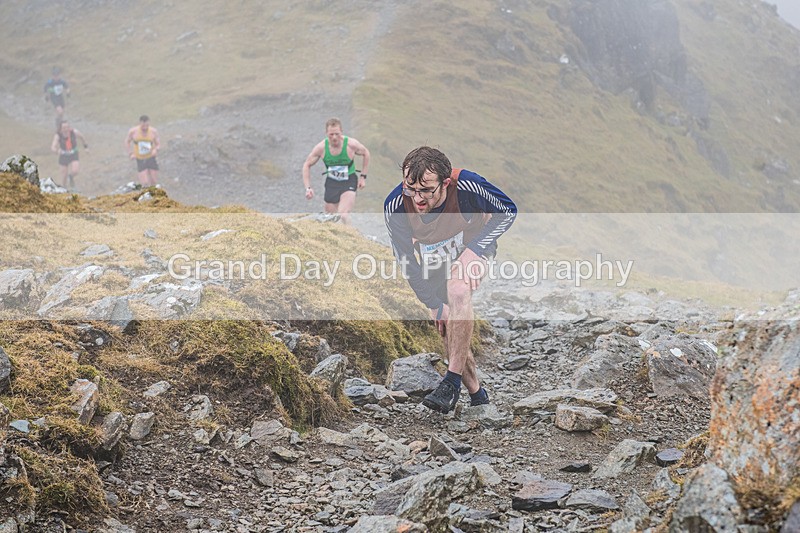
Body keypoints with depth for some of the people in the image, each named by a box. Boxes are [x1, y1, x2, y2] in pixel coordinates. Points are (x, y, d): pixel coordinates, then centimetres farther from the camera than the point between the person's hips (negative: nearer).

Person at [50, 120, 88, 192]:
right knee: (64, 176, 1)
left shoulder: (74, 132, -19)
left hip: (74, 156, 0)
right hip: (63, 156, 0)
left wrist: (85, 144, 21)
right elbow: (53, 147, -33)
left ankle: (71, 177, 17)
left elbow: (81, 136, 4)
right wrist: (57, 150, -56)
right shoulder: (58, 135, -21)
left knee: (75, 171, -20)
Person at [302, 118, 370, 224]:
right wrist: (308, 188, -10)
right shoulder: (321, 147, -15)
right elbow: (307, 165, 0)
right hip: (331, 183, 3)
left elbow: (365, 153, 3)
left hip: (349, 181, -3)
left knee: (343, 215, -26)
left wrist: (363, 176, 1)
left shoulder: (351, 144, -19)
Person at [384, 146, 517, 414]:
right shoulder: (394, 206, -30)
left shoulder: (467, 185, -37)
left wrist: (474, 250, -27)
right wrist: (435, 305, -17)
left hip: (472, 248, -3)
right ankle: (477, 394, 21)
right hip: (433, 260, 3)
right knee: (447, 329, -1)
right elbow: (406, 260, -17)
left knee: (458, 291, -34)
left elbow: (508, 211, -18)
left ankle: (452, 382, -28)